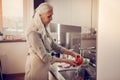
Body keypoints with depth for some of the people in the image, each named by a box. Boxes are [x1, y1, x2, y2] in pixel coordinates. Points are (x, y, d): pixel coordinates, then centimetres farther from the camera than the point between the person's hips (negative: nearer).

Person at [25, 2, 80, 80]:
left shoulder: (43, 29, 4)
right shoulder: (33, 32, -23)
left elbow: (55, 46, 7)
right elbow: (44, 57, -24)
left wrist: (72, 53, -3)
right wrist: (66, 61, -18)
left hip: (44, 68, 8)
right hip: (36, 67, -8)